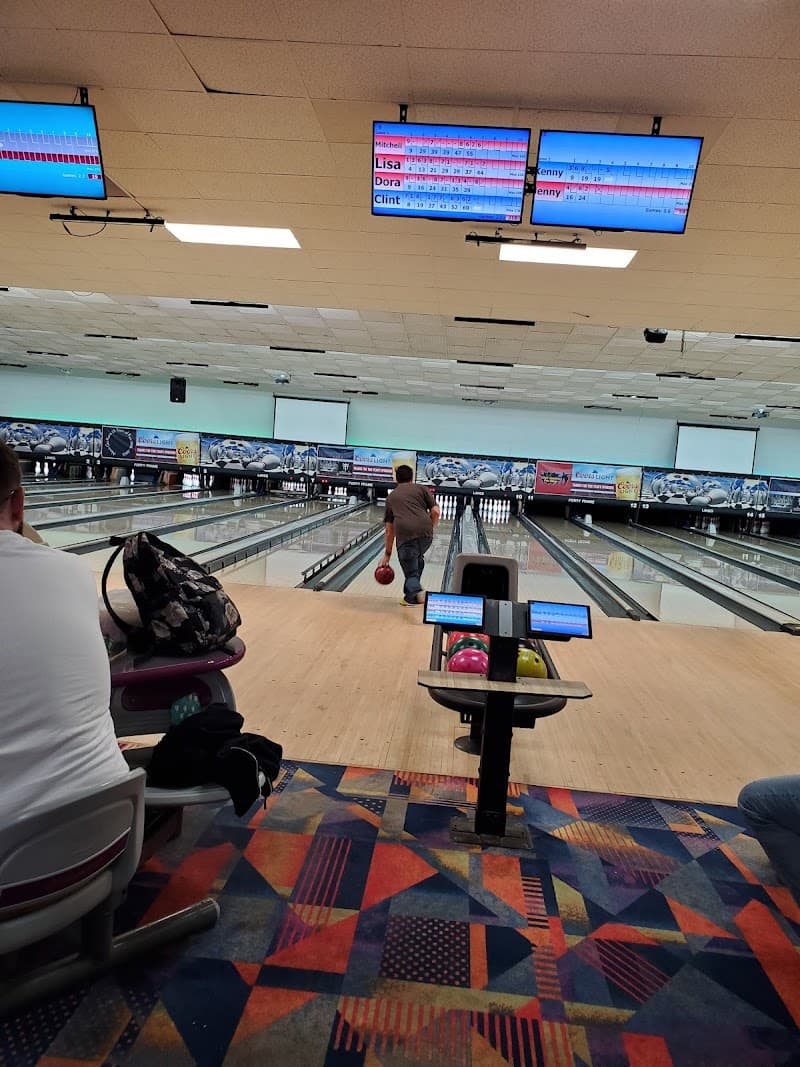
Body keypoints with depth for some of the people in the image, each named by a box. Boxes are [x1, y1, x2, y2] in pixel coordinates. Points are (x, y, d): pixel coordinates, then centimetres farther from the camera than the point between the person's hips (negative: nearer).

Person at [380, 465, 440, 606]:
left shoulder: (391, 497, 25)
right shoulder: (421, 489, 20)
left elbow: (389, 530, 26)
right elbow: (436, 512, 7)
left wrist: (387, 554, 32)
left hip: (405, 535, -1)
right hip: (425, 533, 1)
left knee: (411, 573, 9)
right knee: (417, 560, 29)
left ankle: (416, 593, -21)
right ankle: (410, 594, 30)